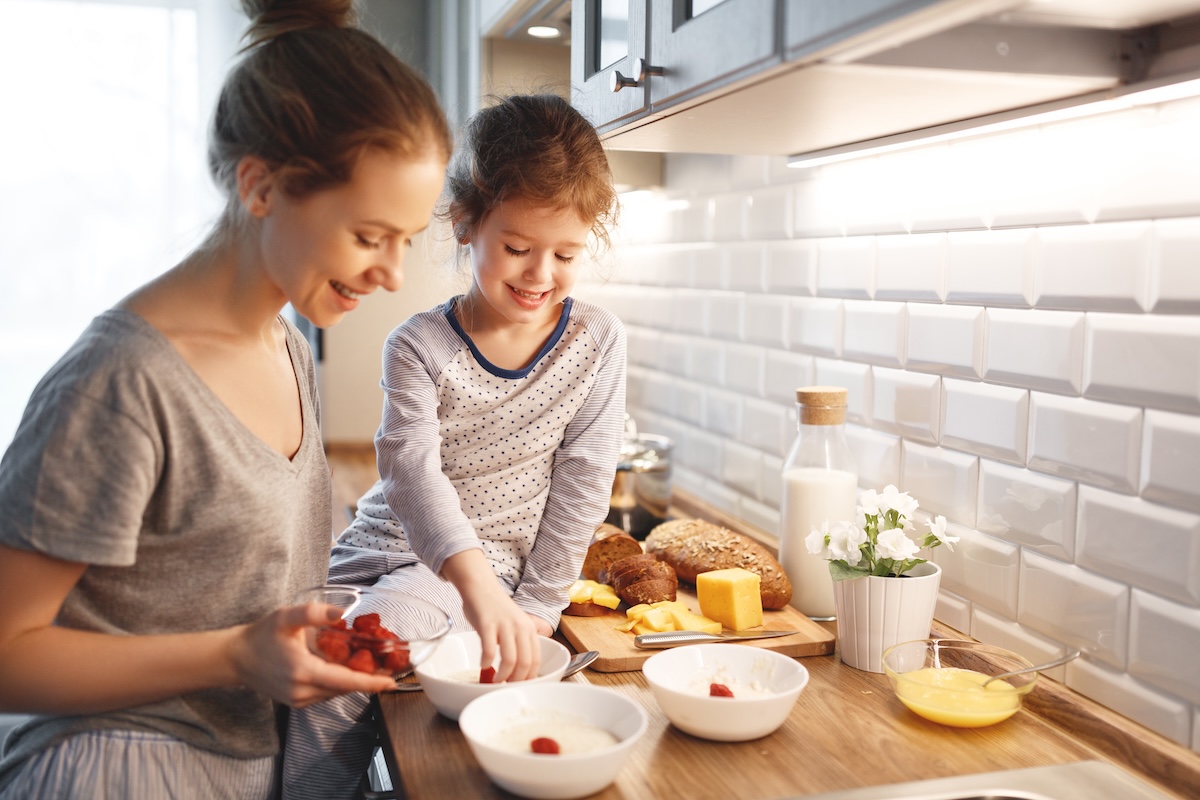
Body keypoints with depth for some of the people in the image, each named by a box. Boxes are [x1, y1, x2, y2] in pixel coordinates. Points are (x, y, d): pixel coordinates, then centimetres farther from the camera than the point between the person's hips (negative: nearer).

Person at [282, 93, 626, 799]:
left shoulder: (598, 343, -3)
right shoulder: (419, 347, -7)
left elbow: (580, 488, -3)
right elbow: (412, 469, -23)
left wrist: (531, 615, -8)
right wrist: (478, 584, -40)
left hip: (498, 571, -2)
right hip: (387, 549, 2)